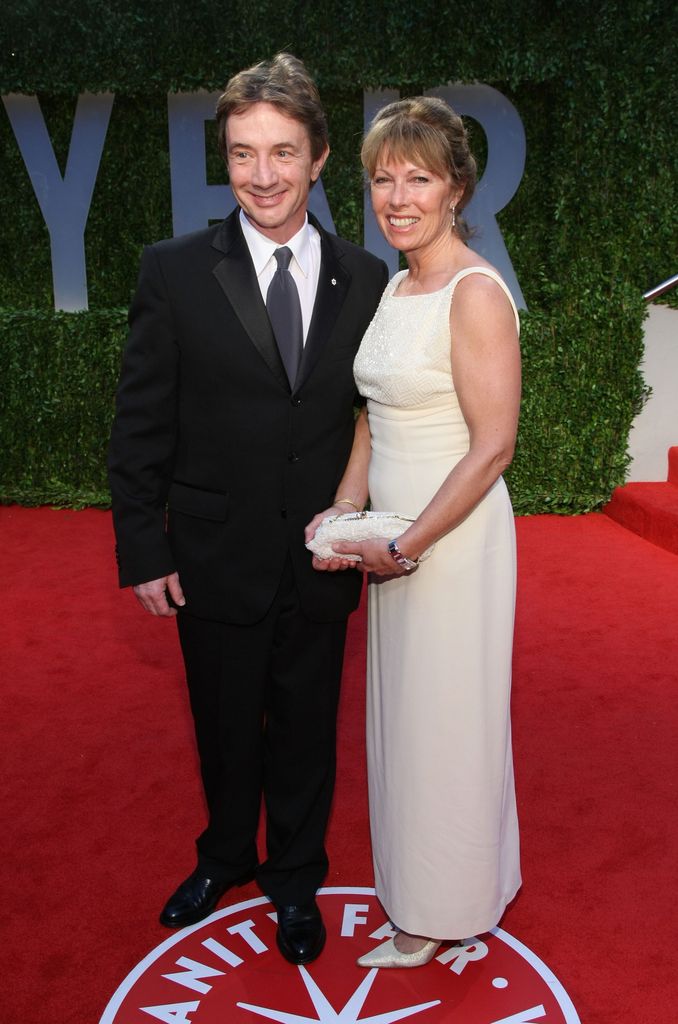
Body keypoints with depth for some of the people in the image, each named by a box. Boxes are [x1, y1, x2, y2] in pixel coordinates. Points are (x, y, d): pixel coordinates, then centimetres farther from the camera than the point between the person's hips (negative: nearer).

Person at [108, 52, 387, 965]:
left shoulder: (366, 280, -1)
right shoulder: (175, 273, -7)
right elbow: (140, 428, -5)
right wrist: (145, 553, -7)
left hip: (321, 564, 1)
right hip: (215, 563, -1)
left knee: (305, 730, 17)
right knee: (226, 730, 18)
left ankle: (295, 878, 42)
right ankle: (227, 857, 46)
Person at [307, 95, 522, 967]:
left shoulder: (476, 294, -16)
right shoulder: (393, 289, 9)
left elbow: (492, 446, -19)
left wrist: (406, 546, -17)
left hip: (454, 537, -8)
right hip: (395, 537, 8)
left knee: (445, 718, 8)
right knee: (402, 711, 19)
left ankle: (441, 912, 31)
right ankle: (417, 877, 42)